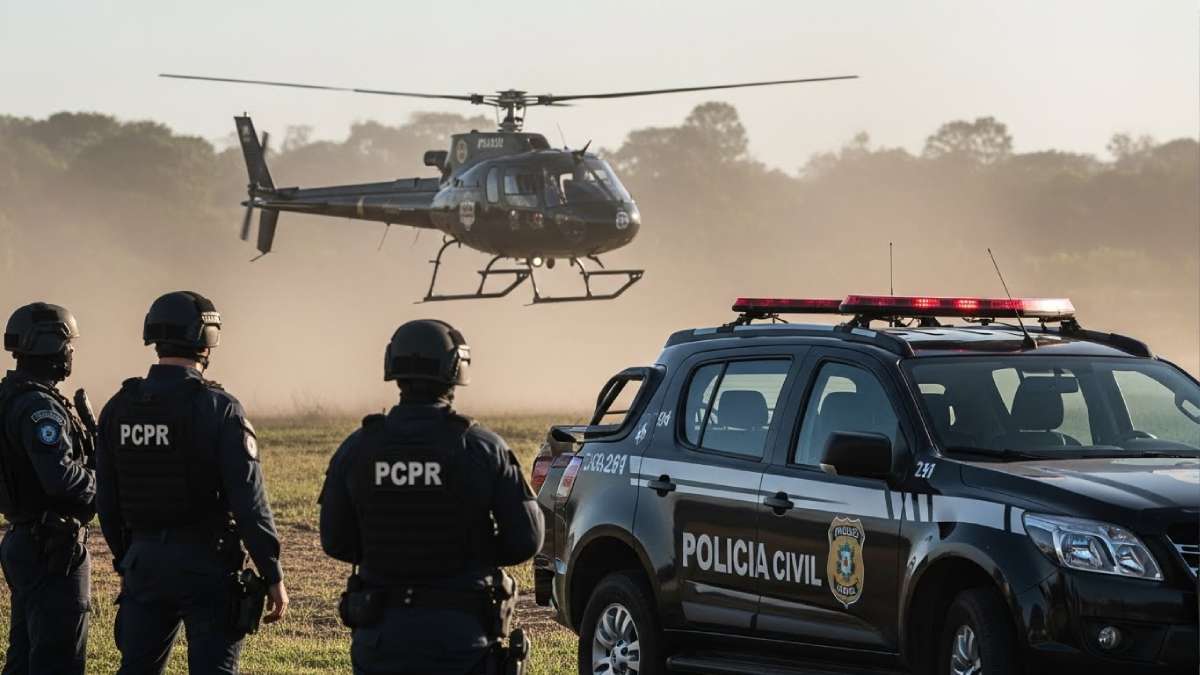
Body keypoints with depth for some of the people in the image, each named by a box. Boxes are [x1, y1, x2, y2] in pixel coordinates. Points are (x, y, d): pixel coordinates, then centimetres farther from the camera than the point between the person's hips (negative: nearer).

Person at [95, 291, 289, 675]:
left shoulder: (118, 409, 3)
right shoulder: (218, 409, -13)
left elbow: (106, 500, 10)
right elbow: (249, 502, -15)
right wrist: (273, 576, -9)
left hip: (144, 560, 5)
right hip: (206, 563, -5)